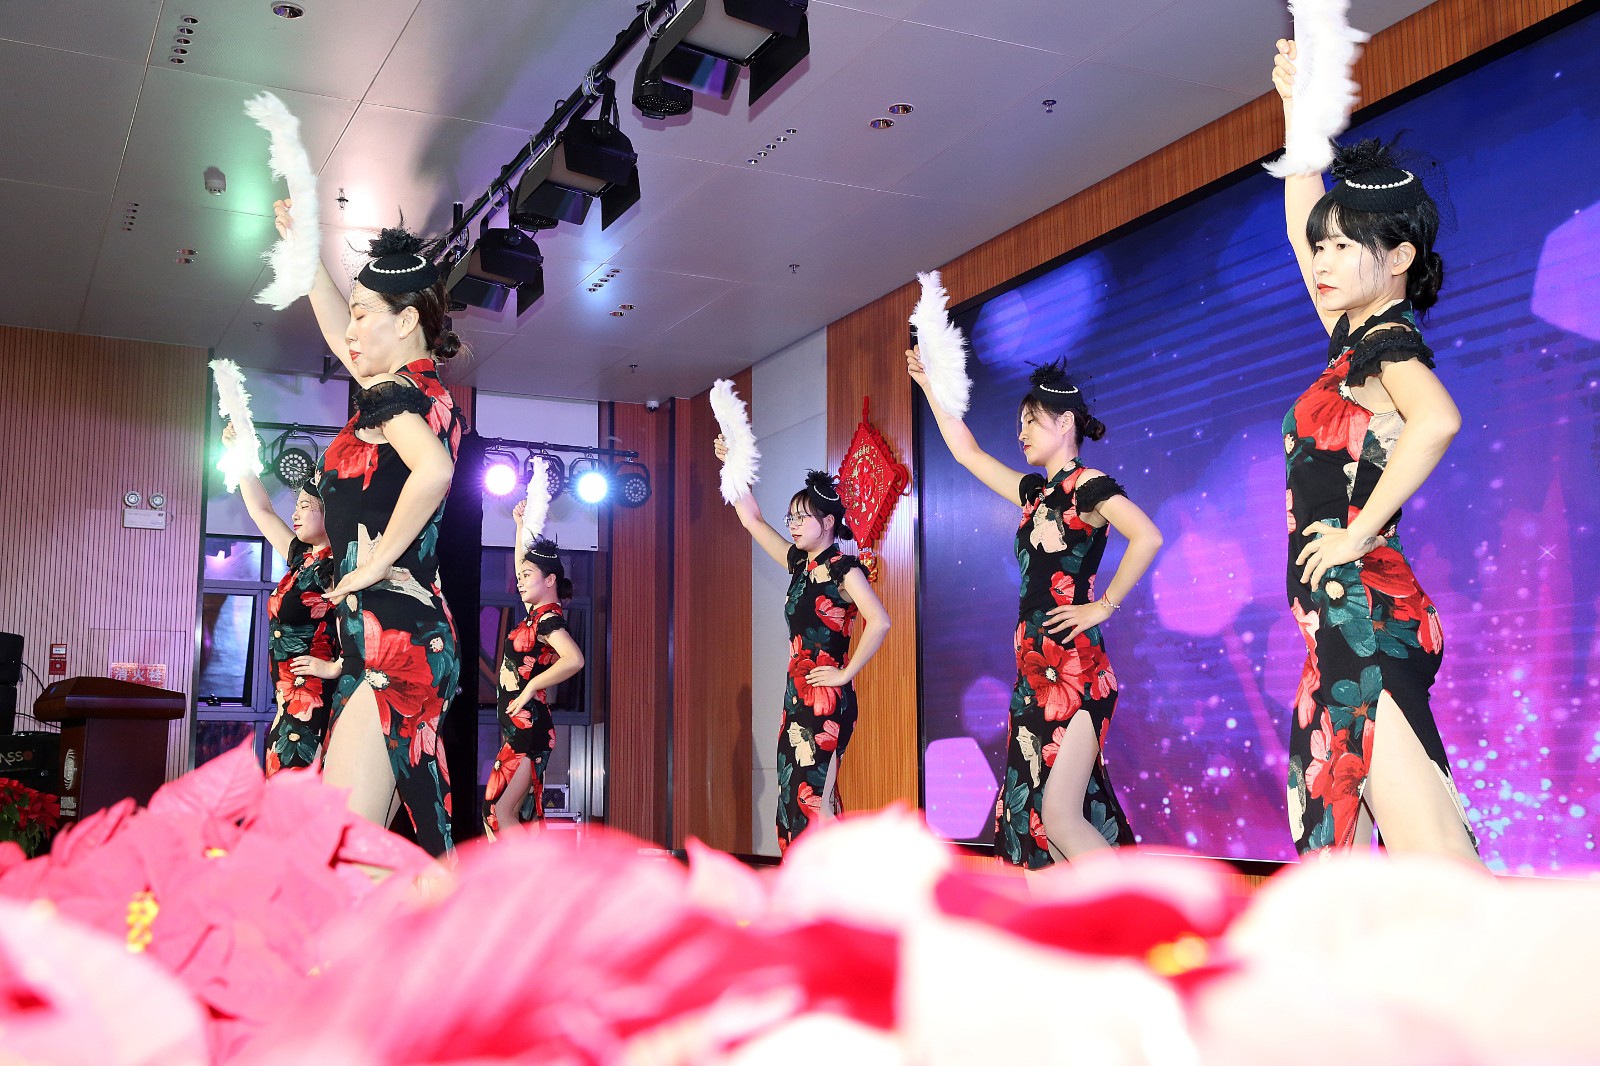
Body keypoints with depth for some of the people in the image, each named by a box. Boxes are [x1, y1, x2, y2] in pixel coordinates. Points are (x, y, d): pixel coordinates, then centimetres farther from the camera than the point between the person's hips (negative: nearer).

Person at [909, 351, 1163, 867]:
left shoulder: (1089, 485, -6)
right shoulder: (1037, 492, 17)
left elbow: (1147, 537, -23)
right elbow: (966, 451, 25)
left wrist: (1105, 605, -16)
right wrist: (930, 385, 25)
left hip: (1075, 670, -9)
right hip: (1035, 671, 9)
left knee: (1059, 817, -15)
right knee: (1031, 813, 5)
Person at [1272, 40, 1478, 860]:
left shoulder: (1391, 341, -7)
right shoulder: (1354, 338, 16)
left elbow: (1437, 422, -31)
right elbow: (1302, 217, 29)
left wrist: (1359, 532, -23)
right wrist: (1298, 109, 31)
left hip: (1366, 611, -9)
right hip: (1340, 618, 9)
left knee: (1431, 861, -17)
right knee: (1330, 846, 11)